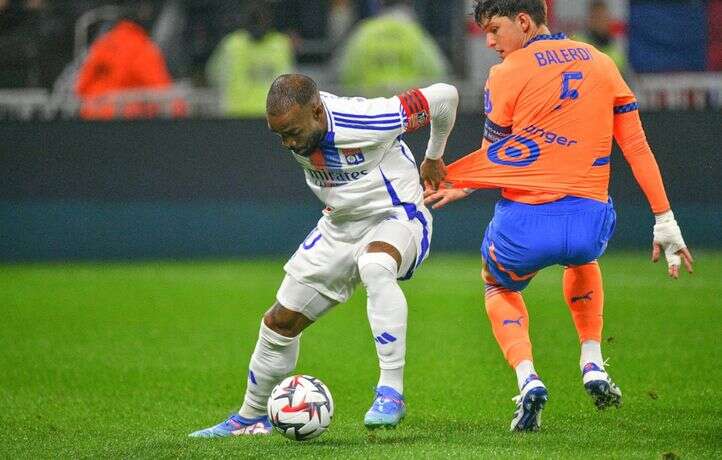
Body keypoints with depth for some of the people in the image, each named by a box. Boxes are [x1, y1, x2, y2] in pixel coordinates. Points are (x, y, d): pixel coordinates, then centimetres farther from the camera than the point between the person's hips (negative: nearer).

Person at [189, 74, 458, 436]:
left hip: (395, 219, -7)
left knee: (375, 267, -42)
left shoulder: (367, 121, -32)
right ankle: (251, 418, 32)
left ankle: (391, 392, -40)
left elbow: (444, 97, -21)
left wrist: (433, 158, -4)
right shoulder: (292, 126, -13)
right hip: (338, 227, 7)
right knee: (280, 322, 9)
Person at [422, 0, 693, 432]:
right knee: (582, 259, 41)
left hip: (525, 223, -4)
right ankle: (593, 366, 24)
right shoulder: (601, 64, 12)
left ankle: (527, 379, 3)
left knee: (499, 287, 29)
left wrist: (443, 177, 17)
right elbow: (637, 146, 10)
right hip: (590, 225, 4)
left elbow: (493, 159, 3)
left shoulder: (508, 73, -2)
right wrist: (666, 222, 12)